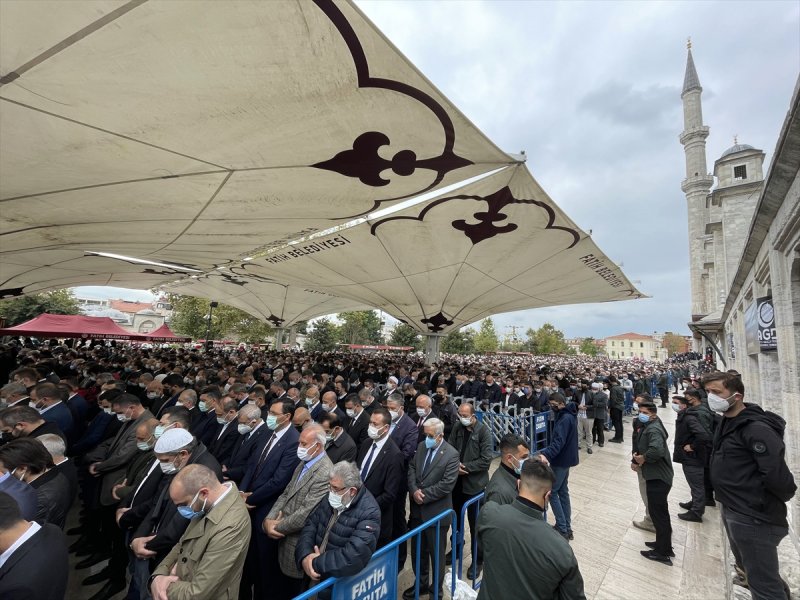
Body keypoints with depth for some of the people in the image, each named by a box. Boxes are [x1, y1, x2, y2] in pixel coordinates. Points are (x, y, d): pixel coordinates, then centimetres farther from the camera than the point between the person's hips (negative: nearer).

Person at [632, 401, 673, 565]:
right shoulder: (647, 427, 10)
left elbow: (657, 450, -40)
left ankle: (662, 552, 15)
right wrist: (636, 460, -1)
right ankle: (663, 544, 37)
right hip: (656, 476, 10)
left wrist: (643, 458, -22)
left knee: (658, 513, 2)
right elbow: (643, 448, 17)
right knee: (659, 512, 22)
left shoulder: (653, 429, -22)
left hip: (658, 478, -10)